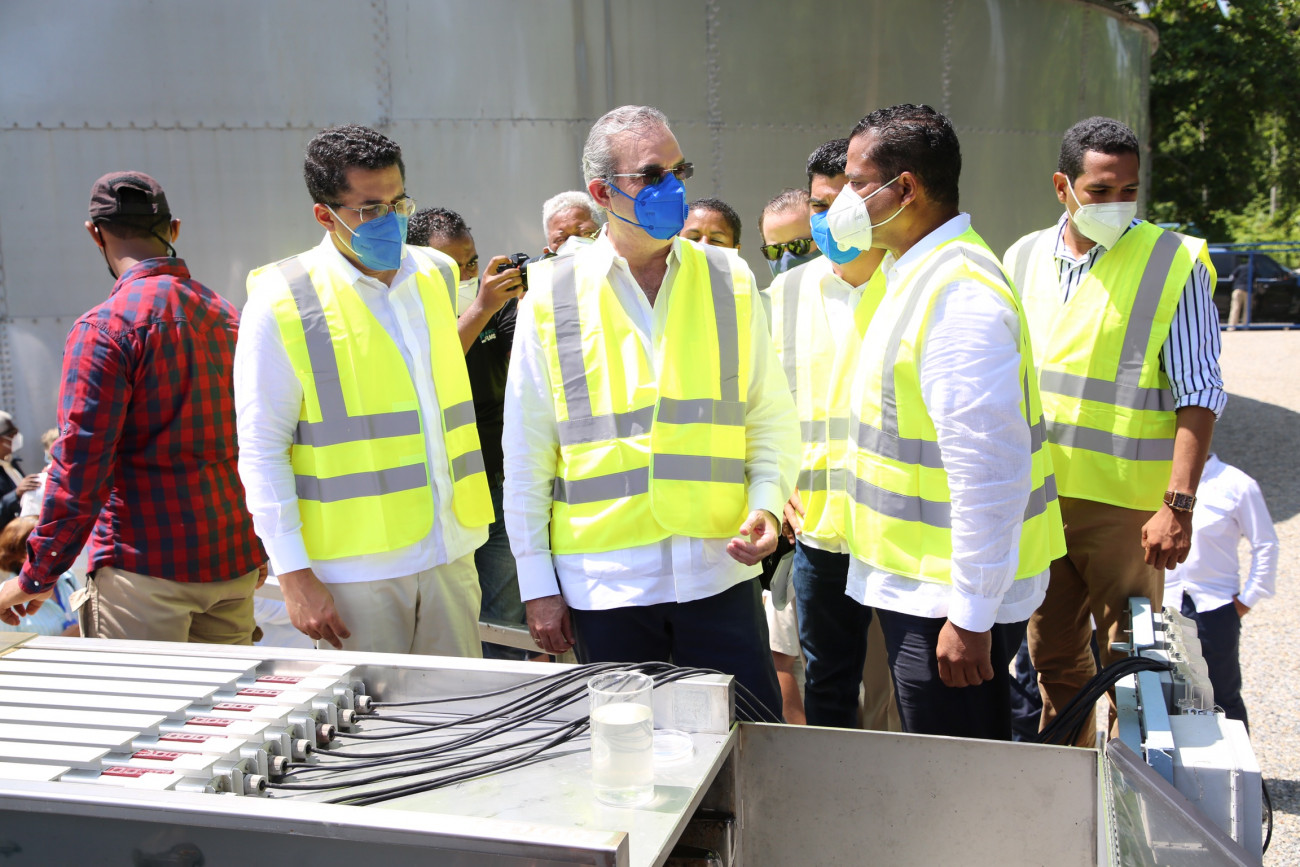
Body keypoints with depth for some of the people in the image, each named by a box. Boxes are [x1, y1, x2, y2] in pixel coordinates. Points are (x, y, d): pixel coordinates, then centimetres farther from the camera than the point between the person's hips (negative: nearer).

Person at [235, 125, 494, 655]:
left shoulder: (437, 274, 9)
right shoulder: (281, 303, -8)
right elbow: (262, 451, -8)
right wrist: (294, 574, -11)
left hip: (450, 553, 5)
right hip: (354, 569, -5)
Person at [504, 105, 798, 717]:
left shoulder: (729, 282, 5)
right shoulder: (551, 295, 0)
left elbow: (771, 417, 10)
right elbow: (526, 452, 3)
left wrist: (767, 504, -8)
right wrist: (537, 582, 1)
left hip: (719, 569, 1)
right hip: (603, 584, -1)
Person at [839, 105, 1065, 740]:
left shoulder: (960, 295, -22)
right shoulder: (916, 274, 12)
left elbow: (989, 471, -26)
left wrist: (970, 616, -23)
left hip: (952, 599, -10)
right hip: (919, 586, 10)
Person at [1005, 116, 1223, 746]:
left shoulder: (1175, 262, -5)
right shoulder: (1024, 258, 8)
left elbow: (1198, 393, -9)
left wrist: (1179, 504, -17)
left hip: (1125, 505, -4)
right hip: (1034, 499, 5)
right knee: (1053, 659, 15)